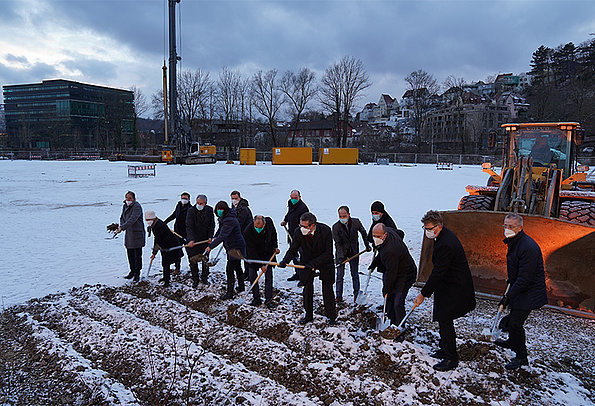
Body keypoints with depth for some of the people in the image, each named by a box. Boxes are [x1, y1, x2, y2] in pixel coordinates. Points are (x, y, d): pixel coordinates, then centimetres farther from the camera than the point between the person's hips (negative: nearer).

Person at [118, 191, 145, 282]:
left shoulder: (137, 206, -15)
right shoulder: (125, 207, 10)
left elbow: (132, 219, -24)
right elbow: (122, 218, 16)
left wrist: (122, 227, -28)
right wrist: (121, 226, -5)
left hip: (137, 233, -7)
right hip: (128, 233, 7)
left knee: (137, 254, -2)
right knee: (130, 253, 13)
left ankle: (137, 274, 7)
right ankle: (132, 271, 27)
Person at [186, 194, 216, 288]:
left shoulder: (209, 210, -4)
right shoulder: (191, 211, -15)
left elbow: (212, 225, 5)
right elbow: (189, 227, -21)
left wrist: (210, 237, -6)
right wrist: (191, 240, -33)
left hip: (205, 239, 3)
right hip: (193, 240, -2)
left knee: (205, 259, 10)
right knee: (193, 260, 1)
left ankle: (204, 277, 27)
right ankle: (195, 280, 15)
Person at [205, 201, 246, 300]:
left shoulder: (229, 221, -28)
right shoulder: (224, 218, 4)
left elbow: (222, 236, -35)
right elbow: (221, 228, 26)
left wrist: (210, 246, -36)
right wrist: (215, 237, 21)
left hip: (236, 248, -11)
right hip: (231, 247, 11)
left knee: (229, 269, -8)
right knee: (236, 267, 23)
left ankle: (229, 293, 1)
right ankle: (241, 287, 39)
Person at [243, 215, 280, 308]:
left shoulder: (269, 222, -21)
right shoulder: (247, 232, -31)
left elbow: (273, 233, 5)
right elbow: (251, 251, -25)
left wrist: (275, 246, 0)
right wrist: (261, 265, -24)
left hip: (267, 253, 2)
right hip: (253, 255, -2)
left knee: (269, 275, -2)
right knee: (252, 276, -3)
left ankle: (268, 300, 6)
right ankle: (256, 299, 12)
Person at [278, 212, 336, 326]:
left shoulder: (325, 230, -27)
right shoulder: (298, 233, -20)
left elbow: (328, 253, -24)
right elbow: (292, 250, -12)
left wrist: (313, 263, -33)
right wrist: (285, 261, -32)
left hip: (324, 261, -2)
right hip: (307, 261, 2)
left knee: (327, 288, 5)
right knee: (307, 288, 4)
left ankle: (330, 315, 21)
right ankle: (308, 315, 21)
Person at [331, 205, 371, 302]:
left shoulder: (356, 222, -11)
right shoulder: (336, 226, -17)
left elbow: (363, 233, 9)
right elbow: (338, 243, -17)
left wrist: (367, 245, 14)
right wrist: (342, 257, -24)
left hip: (353, 252, 1)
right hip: (341, 252, -1)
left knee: (355, 274, 7)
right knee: (340, 274, 0)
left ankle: (356, 294, 20)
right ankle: (339, 296, 12)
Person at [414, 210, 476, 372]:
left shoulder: (445, 244, -28)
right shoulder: (444, 236, 5)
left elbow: (438, 273, -25)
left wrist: (423, 294, -18)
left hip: (453, 289, -10)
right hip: (450, 286, 10)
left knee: (445, 321, -3)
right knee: (443, 320, 18)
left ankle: (451, 359, 9)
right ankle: (444, 350, 32)